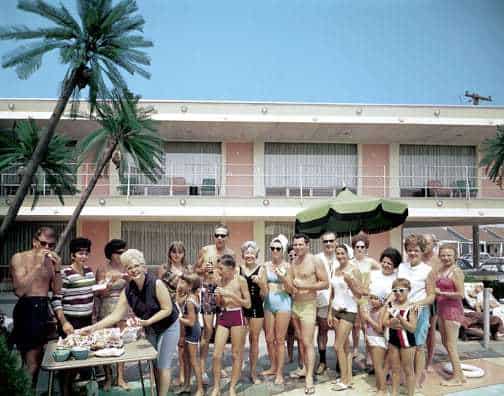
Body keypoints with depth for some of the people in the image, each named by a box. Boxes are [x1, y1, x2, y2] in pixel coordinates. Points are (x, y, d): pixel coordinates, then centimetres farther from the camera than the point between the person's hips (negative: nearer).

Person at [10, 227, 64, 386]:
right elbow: (20, 290, -18)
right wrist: (38, 265, -21)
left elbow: (57, 291, 6)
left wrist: (57, 268, -7)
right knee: (31, 364, -7)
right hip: (27, 309, -6)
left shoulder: (50, 261, 9)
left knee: (38, 360, 14)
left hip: (44, 308, 6)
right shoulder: (19, 258, -7)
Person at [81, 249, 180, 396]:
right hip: (150, 329, 5)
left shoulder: (156, 284, -27)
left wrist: (148, 321, -31)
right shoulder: (128, 290, -12)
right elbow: (116, 315, -12)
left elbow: (167, 309, -22)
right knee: (152, 364, 10)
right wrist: (93, 327, -22)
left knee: (163, 366, -1)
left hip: (168, 326, -5)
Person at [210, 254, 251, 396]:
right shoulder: (221, 280, 6)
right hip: (223, 316, 4)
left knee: (237, 354, 5)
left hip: (237, 316, -4)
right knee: (216, 354, 1)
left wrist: (230, 294, -17)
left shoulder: (240, 280, -8)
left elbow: (248, 304, -8)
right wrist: (218, 296, -7)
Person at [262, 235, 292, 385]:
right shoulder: (266, 266, 5)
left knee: (279, 339, 0)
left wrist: (283, 279, -20)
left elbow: (290, 289, -4)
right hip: (268, 302, 4)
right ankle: (273, 367, 28)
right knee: (269, 338, 11)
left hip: (283, 302, -4)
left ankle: (279, 372, 9)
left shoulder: (287, 266, -4)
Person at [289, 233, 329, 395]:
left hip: (308, 305, -6)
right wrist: (291, 287, -5)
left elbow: (325, 284, -13)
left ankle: (309, 378, -6)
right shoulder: (293, 262, 9)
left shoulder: (315, 261, -11)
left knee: (308, 343, -8)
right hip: (294, 304, 7)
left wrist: (305, 285, -21)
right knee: (300, 340, 14)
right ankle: (305, 368, 26)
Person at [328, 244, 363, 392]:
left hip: (349, 311, -6)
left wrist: (350, 281, -25)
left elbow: (360, 294, -11)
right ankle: (348, 378, 17)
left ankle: (345, 380, 5)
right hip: (336, 310, 6)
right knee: (345, 346, 10)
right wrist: (330, 313, 10)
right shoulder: (334, 271, 8)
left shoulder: (354, 270, -10)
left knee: (338, 346, -6)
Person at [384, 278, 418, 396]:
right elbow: (384, 322, -3)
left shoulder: (411, 307, -13)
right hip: (393, 340, 5)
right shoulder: (390, 305, 1)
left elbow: (412, 328, -16)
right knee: (395, 369, 15)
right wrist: (391, 323, -23)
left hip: (407, 340, -4)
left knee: (408, 370, 7)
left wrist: (400, 318, -27)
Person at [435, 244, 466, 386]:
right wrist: (435, 293, 0)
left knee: (451, 345, -1)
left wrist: (440, 293, -18)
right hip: (442, 309, 9)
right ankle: (459, 374, 29)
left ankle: (457, 378, 12)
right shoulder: (439, 270, 9)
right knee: (445, 342, 17)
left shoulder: (456, 272, -14)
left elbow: (461, 294, -18)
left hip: (452, 309, -9)